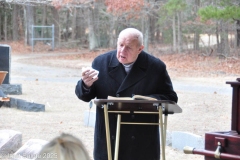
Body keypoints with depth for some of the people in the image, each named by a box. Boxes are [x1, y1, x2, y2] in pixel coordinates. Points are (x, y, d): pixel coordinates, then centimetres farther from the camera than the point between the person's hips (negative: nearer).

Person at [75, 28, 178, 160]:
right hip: (109, 139, 1)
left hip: (142, 142, -1)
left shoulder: (156, 67, -2)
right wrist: (86, 85, -18)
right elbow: (84, 96, 7)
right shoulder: (101, 62, 2)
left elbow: (171, 99, 1)